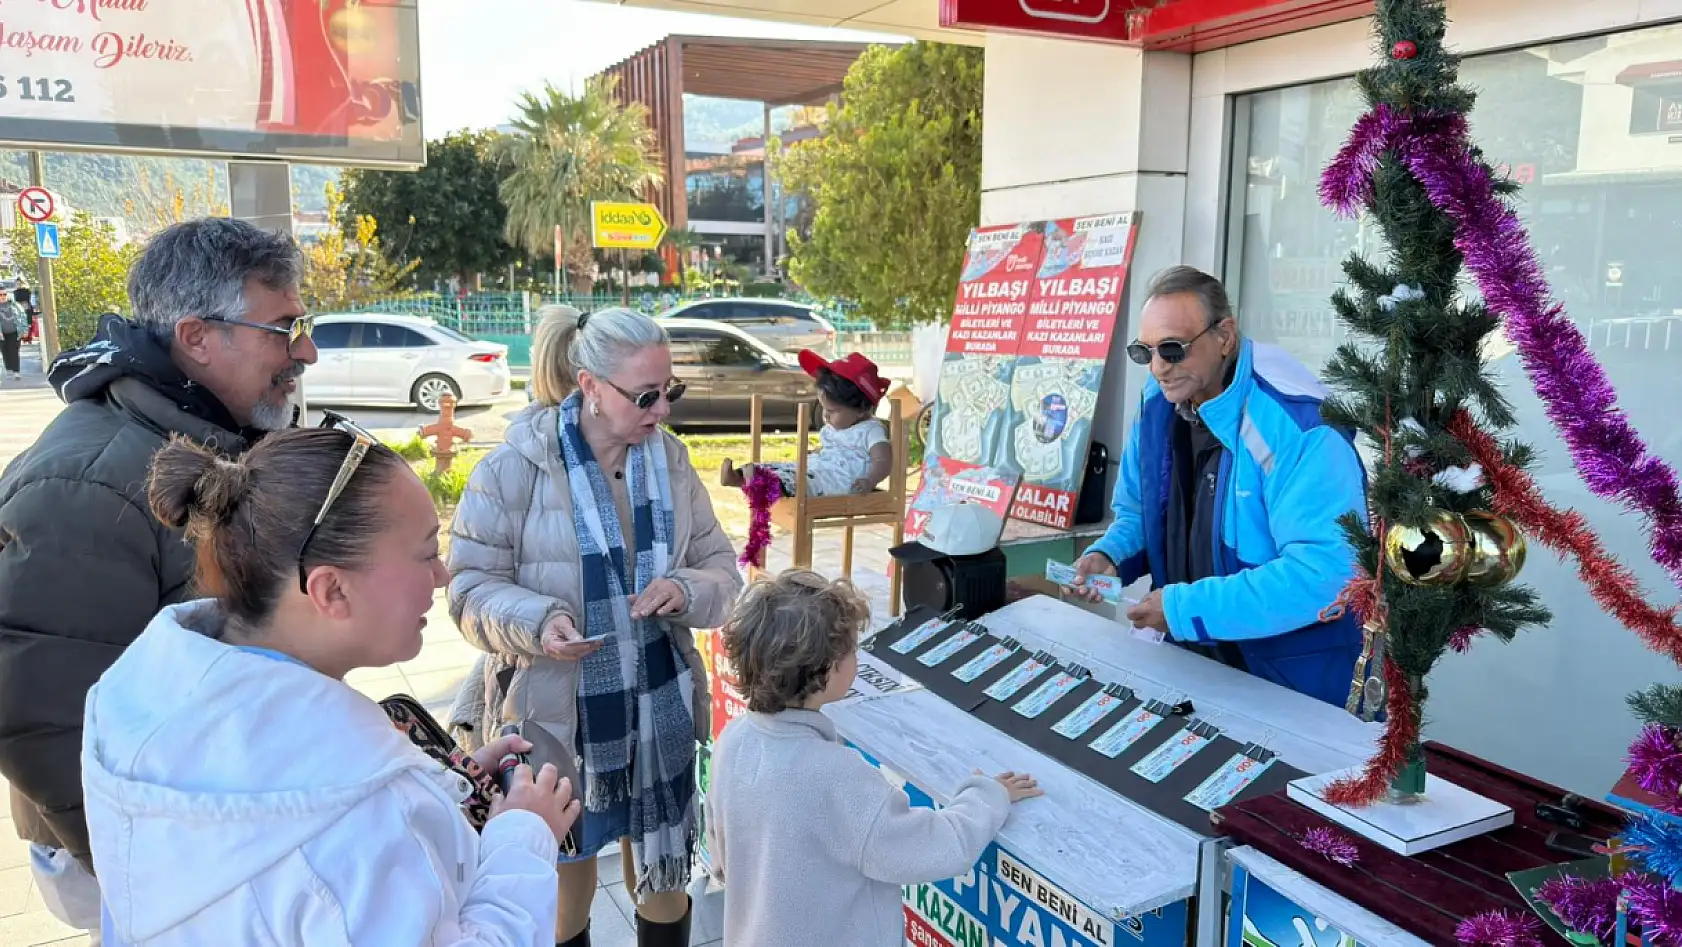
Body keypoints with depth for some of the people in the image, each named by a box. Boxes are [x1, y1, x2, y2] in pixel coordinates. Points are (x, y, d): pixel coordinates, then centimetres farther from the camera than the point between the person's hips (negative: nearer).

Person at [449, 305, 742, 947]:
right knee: (563, 884, 19)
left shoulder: (669, 459, 0)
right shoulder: (513, 468, -13)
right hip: (553, 716, -3)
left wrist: (685, 591, -18)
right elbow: (472, 587, -8)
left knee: (662, 882, 18)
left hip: (659, 714, 3)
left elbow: (721, 569, 4)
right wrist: (537, 623, -27)